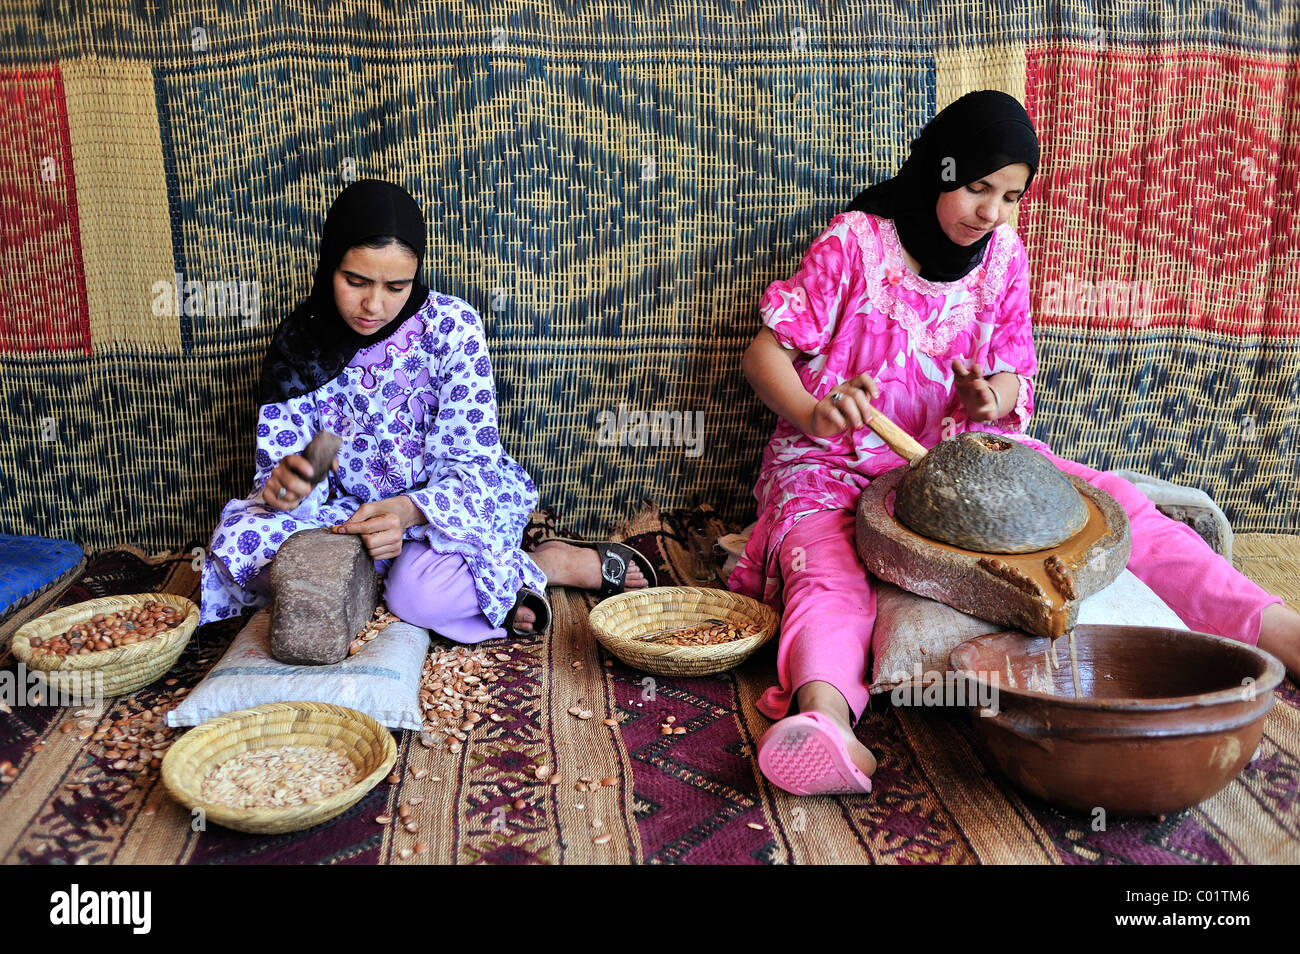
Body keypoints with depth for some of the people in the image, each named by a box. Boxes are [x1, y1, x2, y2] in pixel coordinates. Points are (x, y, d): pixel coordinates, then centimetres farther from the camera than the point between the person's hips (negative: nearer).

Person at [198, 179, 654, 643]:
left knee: (421, 591, -38)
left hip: (449, 507, -4)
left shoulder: (451, 325, -14)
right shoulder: (299, 346, -6)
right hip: (352, 512, 5)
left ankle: (564, 561, -8)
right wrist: (282, 485, -31)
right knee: (236, 541, -24)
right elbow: (286, 473, -5)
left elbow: (473, 469, -17)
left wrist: (407, 511, -37)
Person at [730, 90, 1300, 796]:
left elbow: (1014, 372, 14)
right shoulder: (855, 241, -5)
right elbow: (765, 350, -7)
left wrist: (994, 395, -12)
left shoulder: (1003, 254, 9)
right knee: (825, 564, -37)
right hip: (836, 458, -4)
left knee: (1109, 500, -18)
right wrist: (812, 413, -28)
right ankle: (824, 714, -64)